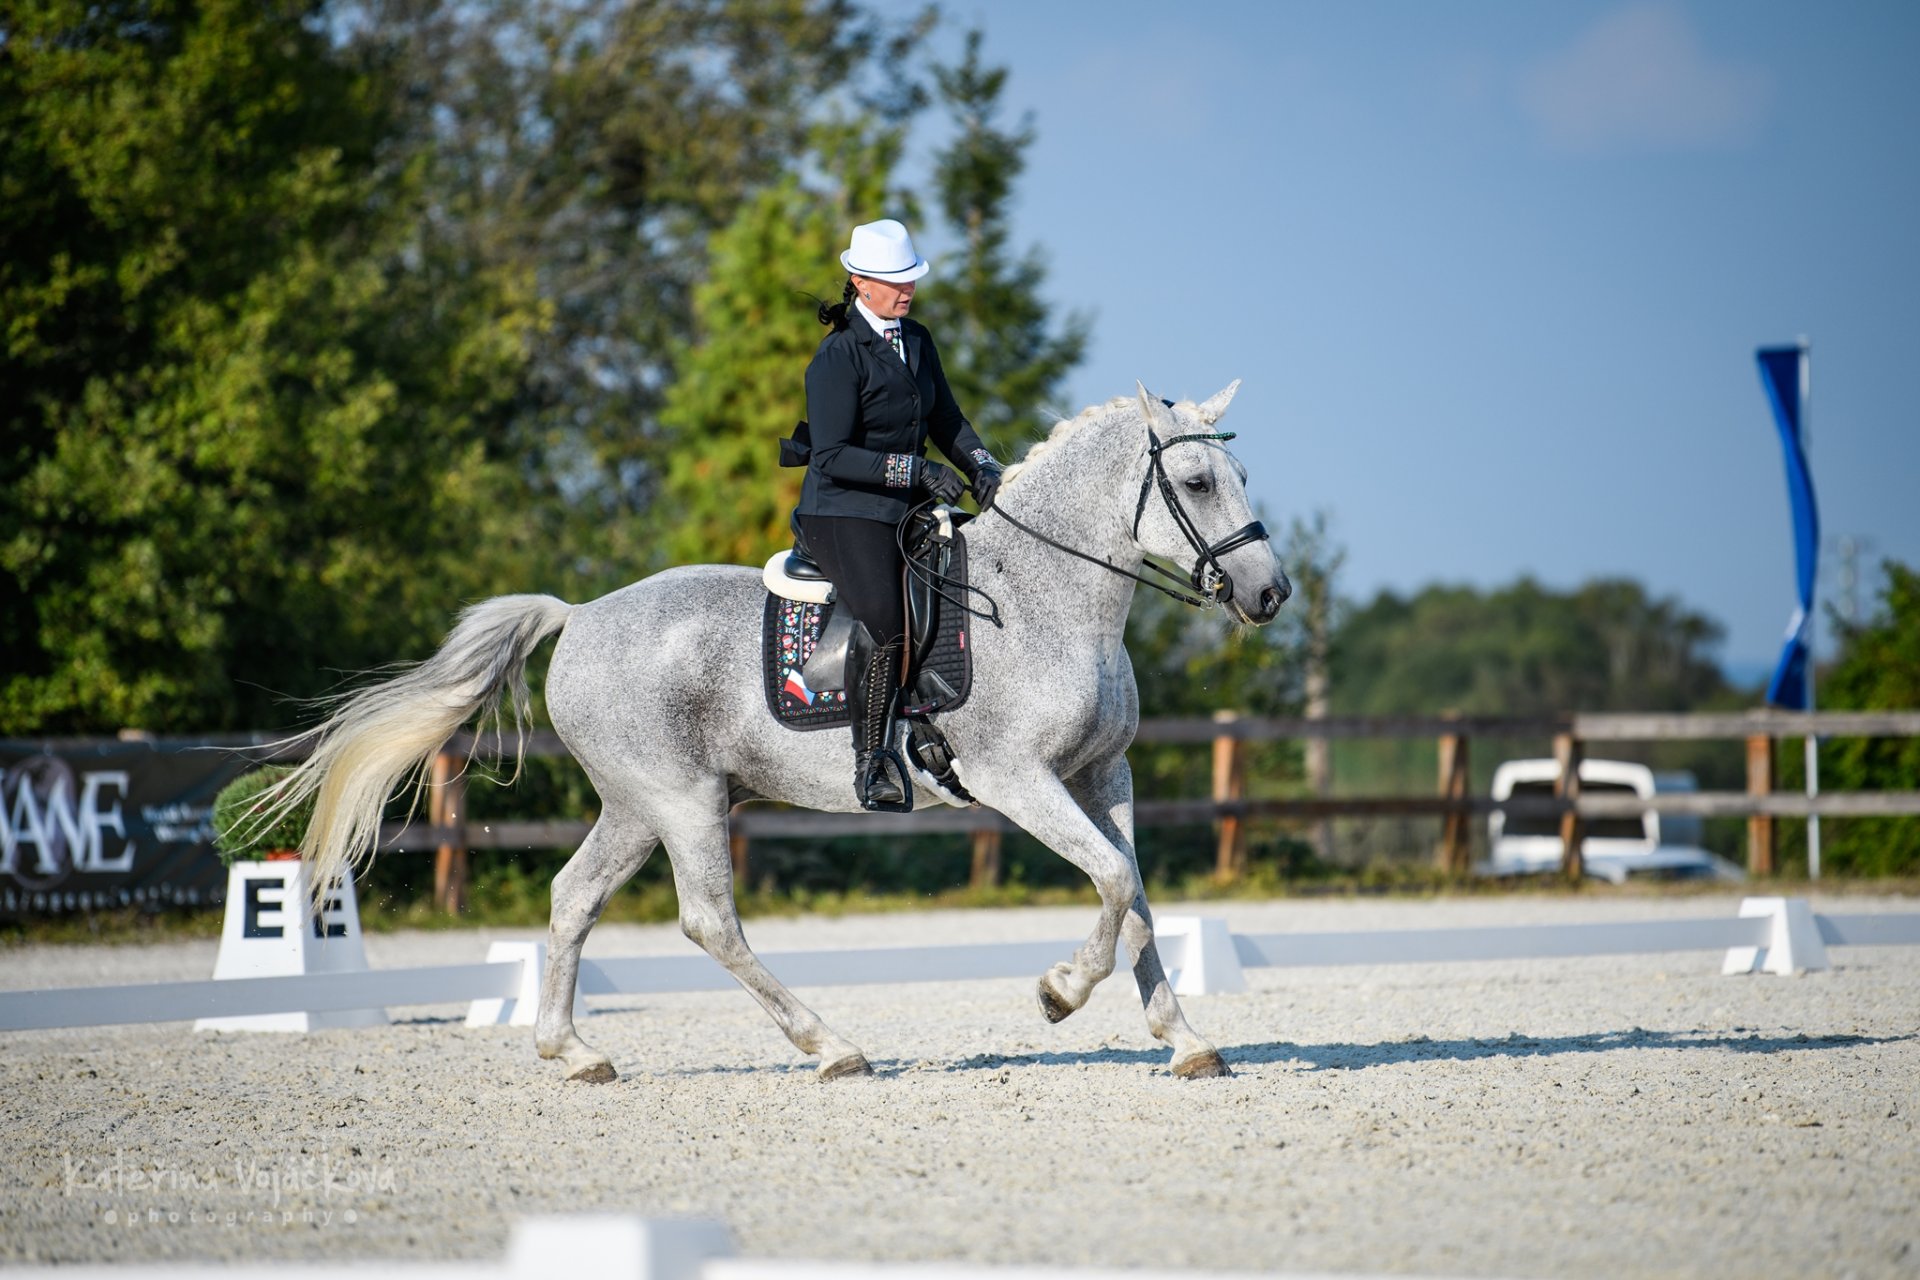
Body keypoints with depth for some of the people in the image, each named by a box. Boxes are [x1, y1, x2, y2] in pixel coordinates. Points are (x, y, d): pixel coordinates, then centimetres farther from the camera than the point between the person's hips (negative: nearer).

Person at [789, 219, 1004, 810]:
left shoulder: (917, 341, 12)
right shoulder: (839, 355, -12)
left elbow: (946, 421, 18)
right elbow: (832, 456, -17)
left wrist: (983, 469, -2)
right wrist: (915, 469, -24)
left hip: (908, 512, 8)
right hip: (844, 513, -8)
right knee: (885, 623, -31)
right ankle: (870, 760, -20)